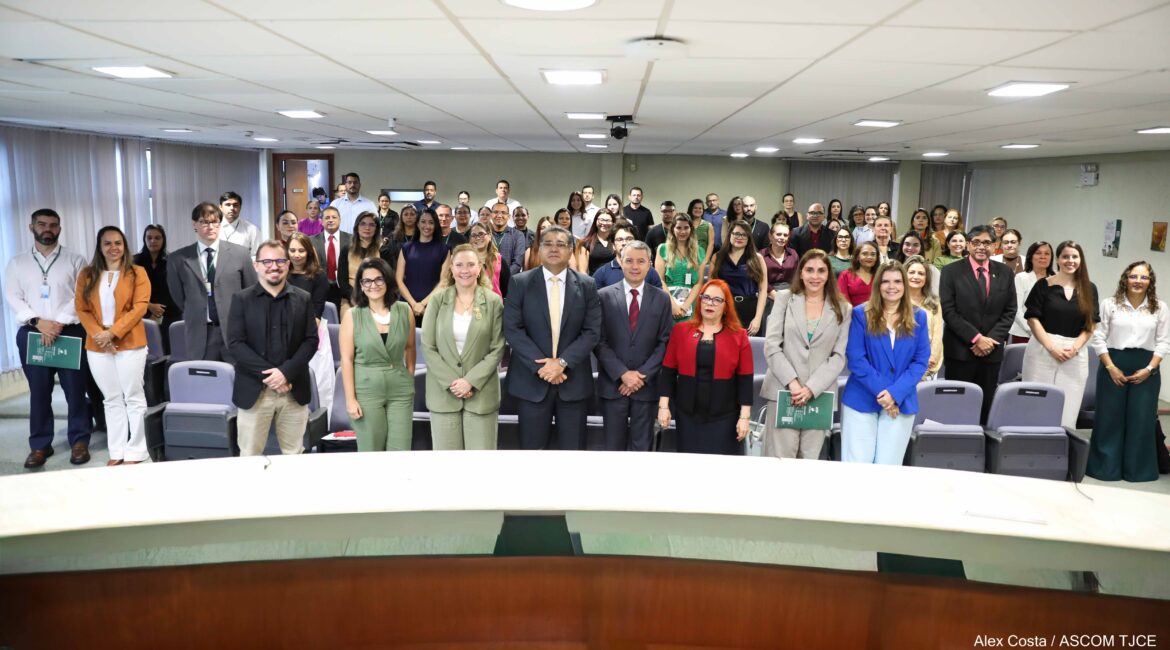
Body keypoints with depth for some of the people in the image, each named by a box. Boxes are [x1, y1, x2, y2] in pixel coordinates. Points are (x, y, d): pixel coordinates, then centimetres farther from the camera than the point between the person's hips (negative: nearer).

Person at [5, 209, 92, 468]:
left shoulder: (75, 260, 5)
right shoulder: (17, 263, 11)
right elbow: (13, 298, 3)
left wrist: (59, 323, -14)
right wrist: (38, 322, -12)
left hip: (70, 332, -2)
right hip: (32, 334, 2)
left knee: (75, 390, 0)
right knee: (39, 392, 7)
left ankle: (79, 441, 11)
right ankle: (40, 445, 15)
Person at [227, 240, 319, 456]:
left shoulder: (304, 299, 7)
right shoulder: (241, 299, 3)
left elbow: (311, 340, 1)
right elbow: (235, 343, -5)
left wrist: (286, 372, -13)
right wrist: (267, 374, -15)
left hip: (294, 390, 1)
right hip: (254, 390, -1)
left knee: (294, 455, 8)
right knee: (250, 456, 5)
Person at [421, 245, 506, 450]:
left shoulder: (493, 301, 0)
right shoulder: (438, 299, 2)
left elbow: (497, 349, -2)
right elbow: (427, 347, -1)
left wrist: (471, 381, -11)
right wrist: (451, 382, -9)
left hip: (481, 393, -1)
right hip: (443, 392, 1)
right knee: (446, 450, 5)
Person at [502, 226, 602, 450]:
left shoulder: (586, 285, 3)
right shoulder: (520, 283, 1)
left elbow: (592, 332, -3)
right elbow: (512, 329, -6)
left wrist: (562, 362, -14)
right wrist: (541, 365, -14)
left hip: (574, 380, 1)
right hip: (532, 380, -1)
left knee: (573, 447, 8)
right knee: (532, 447, 7)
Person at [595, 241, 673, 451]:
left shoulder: (661, 298, 5)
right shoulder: (604, 296, 2)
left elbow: (665, 342, 1)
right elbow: (600, 341, -3)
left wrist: (642, 375, -9)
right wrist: (622, 374, -12)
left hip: (646, 384, 1)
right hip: (613, 384, -1)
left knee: (642, 448, 8)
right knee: (613, 447, 7)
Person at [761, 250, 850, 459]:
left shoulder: (842, 309, 10)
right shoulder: (784, 299, 8)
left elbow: (839, 356, 2)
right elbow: (771, 345, -1)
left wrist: (811, 388, -9)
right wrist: (792, 382, -11)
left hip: (820, 395, 1)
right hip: (783, 391, -1)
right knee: (779, 462, -5)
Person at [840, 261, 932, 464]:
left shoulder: (918, 317, 6)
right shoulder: (861, 314, -1)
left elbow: (921, 361, 0)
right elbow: (855, 359, -7)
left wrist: (895, 393, -12)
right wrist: (881, 391, -15)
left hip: (901, 402, 2)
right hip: (861, 400, -2)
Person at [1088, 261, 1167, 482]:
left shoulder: (1160, 308, 6)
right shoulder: (1110, 304, 2)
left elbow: (1164, 342, 4)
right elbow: (1098, 338, 0)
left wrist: (1149, 369, -7)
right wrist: (1111, 367, -8)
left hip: (1146, 370, 1)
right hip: (1113, 366, -1)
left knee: (1142, 420, 3)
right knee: (1109, 418, 3)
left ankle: (1137, 470, 17)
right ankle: (1105, 467, 14)